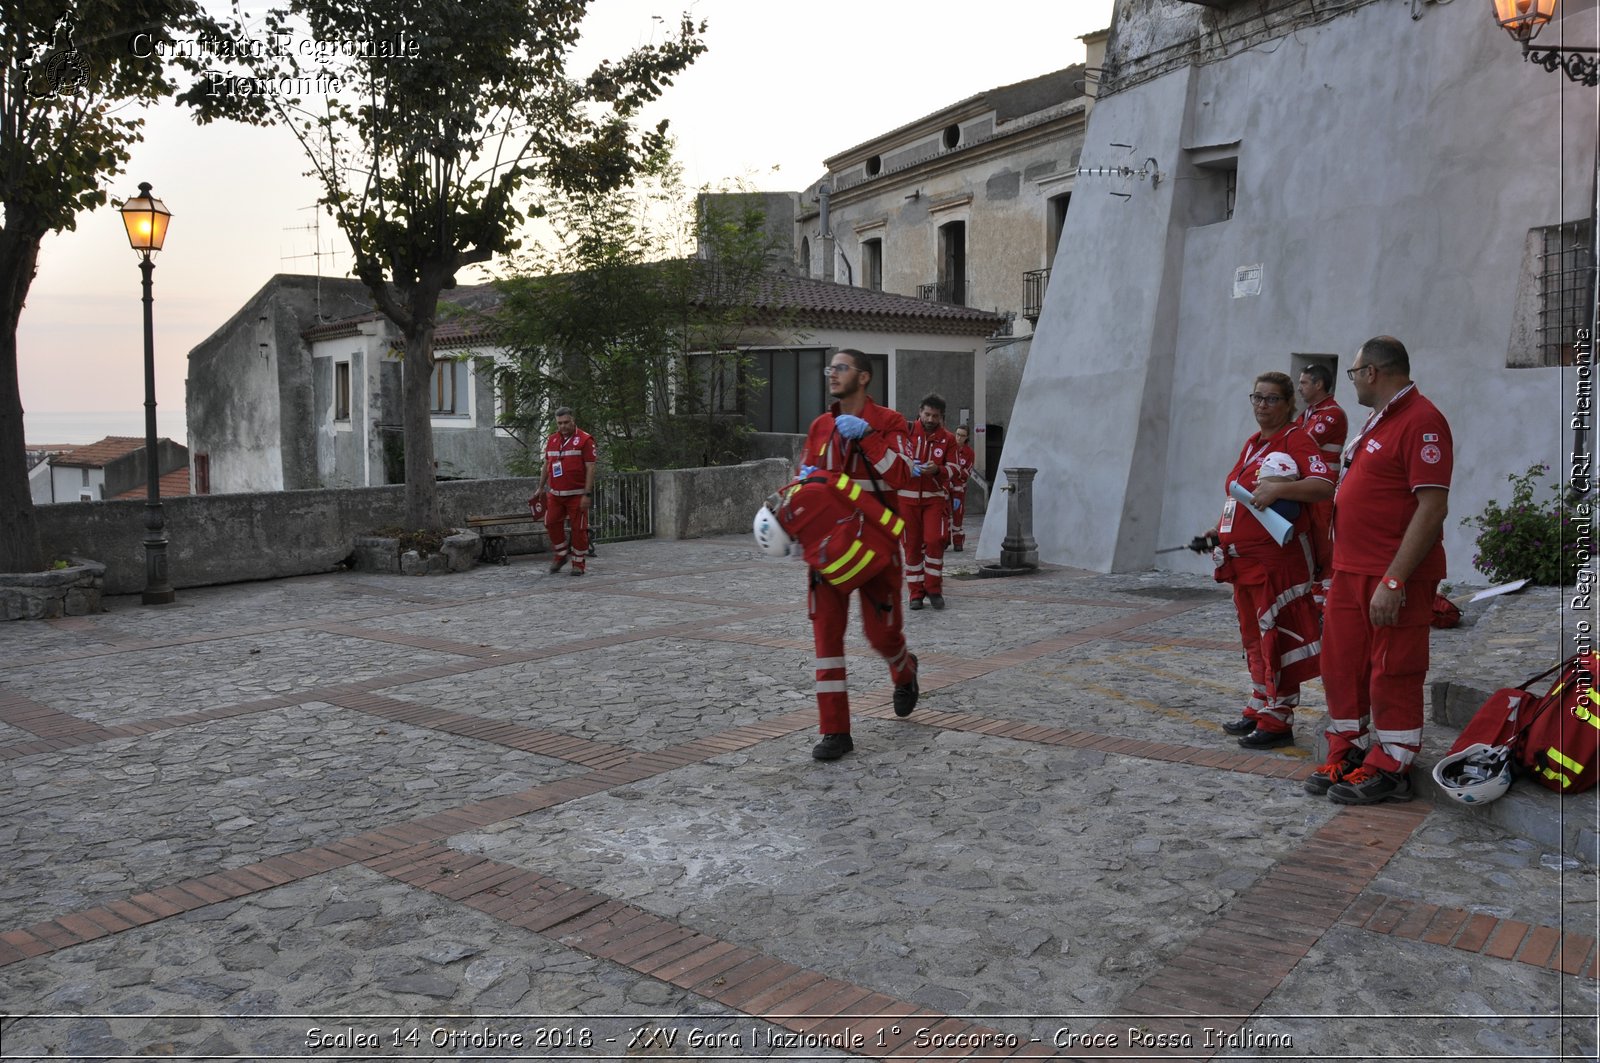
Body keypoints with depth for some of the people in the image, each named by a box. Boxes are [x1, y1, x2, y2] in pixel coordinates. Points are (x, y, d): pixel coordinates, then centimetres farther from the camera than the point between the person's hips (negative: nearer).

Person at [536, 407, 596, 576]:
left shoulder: (585, 439, -7)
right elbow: (546, 465, 21)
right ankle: (561, 555, 22)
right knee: (551, 523, 3)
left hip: (577, 494, -5)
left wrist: (587, 495, -15)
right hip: (555, 493, 5)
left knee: (578, 528, -1)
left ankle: (578, 563, 11)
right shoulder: (552, 439, 11)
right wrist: (541, 487, 19)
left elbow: (590, 469, -10)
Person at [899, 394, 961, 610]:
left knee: (934, 541, -12)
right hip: (907, 497, 0)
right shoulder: (906, 431, 1)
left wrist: (938, 470, -19)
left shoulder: (947, 438, 4)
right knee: (912, 545, 3)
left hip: (935, 497, 0)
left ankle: (933, 589, 4)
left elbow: (955, 468, 2)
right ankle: (916, 593, 12)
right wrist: (907, 467, -18)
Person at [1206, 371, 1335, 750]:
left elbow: (1324, 486, -23)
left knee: (1277, 638, -4)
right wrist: (1222, 530, 19)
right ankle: (1259, 708, 28)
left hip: (1277, 560, -9)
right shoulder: (1252, 444, 17)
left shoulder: (1296, 440, -9)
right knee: (1253, 636, 16)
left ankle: (1277, 721, 4)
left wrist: (1278, 488, -32)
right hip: (1243, 559, 9)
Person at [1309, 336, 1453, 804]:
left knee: (1392, 673, 0)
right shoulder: (1378, 420, 18)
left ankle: (1389, 770, 11)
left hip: (1394, 577, -9)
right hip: (1351, 571, 10)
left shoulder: (1421, 421, -14)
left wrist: (1394, 580, -24)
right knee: (1342, 666, 13)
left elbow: (1432, 507, -21)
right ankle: (1347, 755, 25)